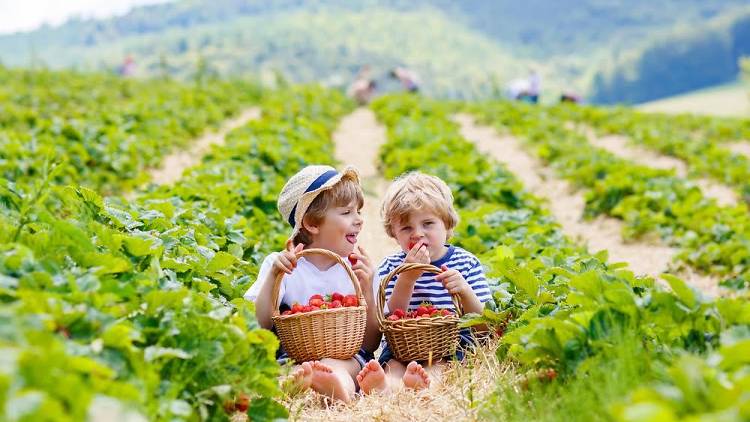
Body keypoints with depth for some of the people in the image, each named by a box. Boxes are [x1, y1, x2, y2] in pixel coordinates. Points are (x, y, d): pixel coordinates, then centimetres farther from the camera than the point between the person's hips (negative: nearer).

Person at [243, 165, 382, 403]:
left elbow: (371, 343, 8)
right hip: (291, 354, 1)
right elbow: (260, 326, -2)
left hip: (348, 355, 0)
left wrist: (367, 292, -7)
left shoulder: (360, 269, 10)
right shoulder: (282, 266, 7)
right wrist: (273, 277, -12)